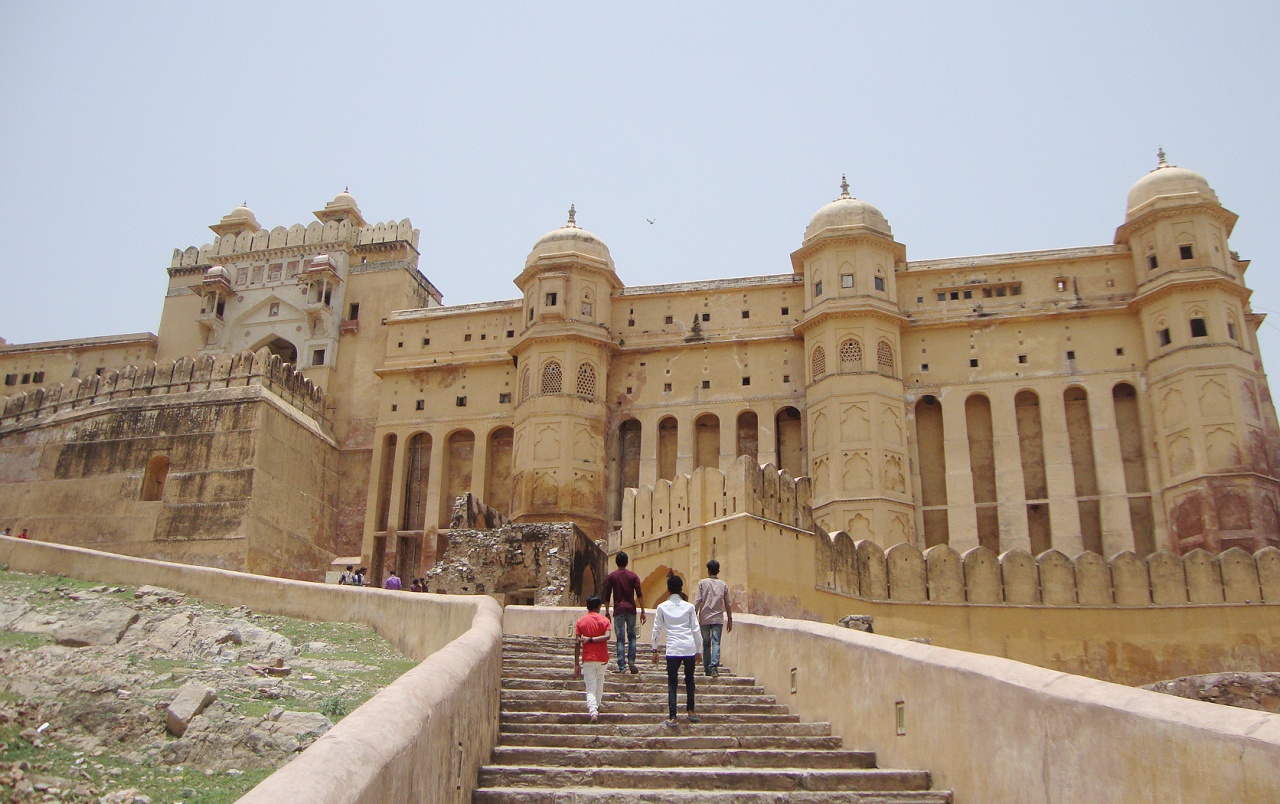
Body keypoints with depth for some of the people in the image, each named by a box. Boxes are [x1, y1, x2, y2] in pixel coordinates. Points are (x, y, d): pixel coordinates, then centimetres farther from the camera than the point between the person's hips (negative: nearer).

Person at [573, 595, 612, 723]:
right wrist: (591, 639, -13)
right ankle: (596, 708, 32)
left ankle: (593, 711, -21)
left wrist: (576, 664, -3)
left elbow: (577, 643, -5)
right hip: (602, 659, 1)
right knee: (599, 685, 22)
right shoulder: (604, 620, 1)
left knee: (590, 689, -2)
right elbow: (607, 636, -17)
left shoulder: (581, 621, 0)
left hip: (588, 659, -1)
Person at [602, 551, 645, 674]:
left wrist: (607, 612, 9)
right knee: (632, 636, 13)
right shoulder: (633, 576, 4)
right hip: (631, 609, 1)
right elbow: (639, 595, -2)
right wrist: (642, 611, 1)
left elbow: (607, 596, 2)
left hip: (618, 610, -1)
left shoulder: (611, 576, 3)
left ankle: (622, 666, -5)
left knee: (620, 639, 0)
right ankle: (631, 661, -1)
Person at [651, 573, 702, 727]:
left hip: (673, 649, -1)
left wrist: (655, 650, 13)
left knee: (672, 683, 5)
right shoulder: (689, 607, 4)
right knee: (689, 680, 20)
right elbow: (696, 629, 5)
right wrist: (699, 650, 13)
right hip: (689, 648, 1)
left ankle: (672, 717, -1)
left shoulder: (662, 607, 2)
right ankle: (691, 711, 24)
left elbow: (657, 629, 5)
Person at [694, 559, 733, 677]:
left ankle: (707, 669, 9)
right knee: (716, 643, -4)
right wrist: (730, 620, 17)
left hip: (705, 618, -1)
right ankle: (714, 666, -22)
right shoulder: (723, 585, 7)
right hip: (718, 618, 1)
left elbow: (697, 601, -5)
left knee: (706, 644, 8)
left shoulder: (702, 583, 0)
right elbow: (728, 604, 10)